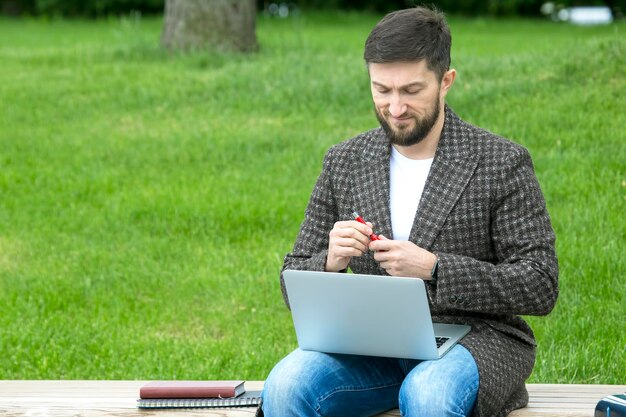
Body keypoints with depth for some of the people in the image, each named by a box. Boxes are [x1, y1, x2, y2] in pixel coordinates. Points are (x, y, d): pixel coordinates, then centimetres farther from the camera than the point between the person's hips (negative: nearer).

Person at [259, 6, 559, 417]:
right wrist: (330, 262, -13)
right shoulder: (344, 163, 9)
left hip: (471, 337, -3)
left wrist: (434, 270, -17)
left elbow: (541, 286, -7)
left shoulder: (502, 163, -2)